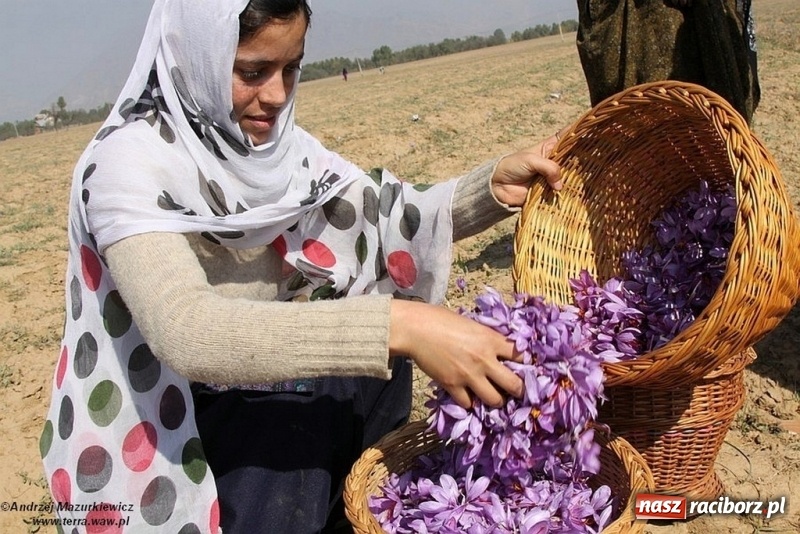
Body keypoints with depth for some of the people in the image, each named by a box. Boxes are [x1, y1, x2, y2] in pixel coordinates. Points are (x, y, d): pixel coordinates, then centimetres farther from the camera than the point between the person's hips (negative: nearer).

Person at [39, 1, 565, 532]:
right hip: (181, 422, -6)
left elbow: (386, 219, -3)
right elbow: (184, 330, -37)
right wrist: (398, 326, -45)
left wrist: (495, 186, -20)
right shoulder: (130, 161, -21)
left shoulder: (273, 138, -1)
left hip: (275, 377, 7)